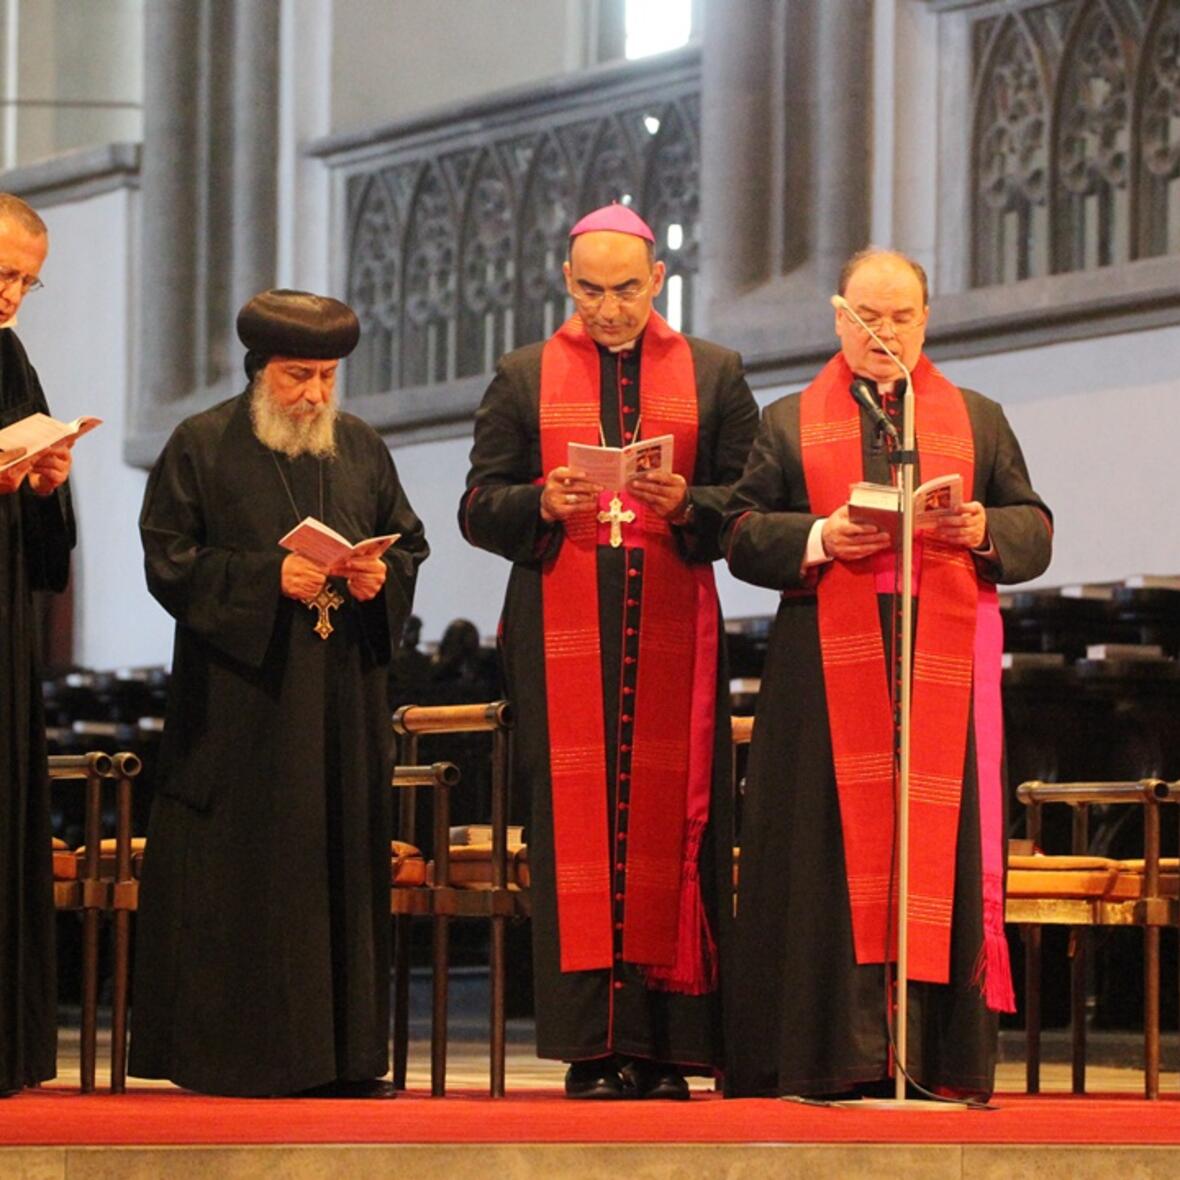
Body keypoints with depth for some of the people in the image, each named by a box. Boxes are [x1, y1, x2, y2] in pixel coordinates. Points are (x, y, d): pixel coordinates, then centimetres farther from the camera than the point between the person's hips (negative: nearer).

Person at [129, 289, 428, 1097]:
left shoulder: (364, 449, 14)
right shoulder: (201, 447, 0)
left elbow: (411, 543, 16)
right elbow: (168, 560, -6)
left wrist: (380, 576, -6)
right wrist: (269, 577, -16)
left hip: (345, 697, 4)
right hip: (243, 706, -4)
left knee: (346, 869, 3)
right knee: (245, 876, -5)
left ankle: (346, 1053, 7)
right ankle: (242, 1052, -1)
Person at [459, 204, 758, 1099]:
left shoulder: (714, 375, 12)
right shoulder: (525, 378, 13)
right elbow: (479, 506, 8)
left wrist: (688, 507, -13)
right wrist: (543, 504, -12)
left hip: (672, 630, 0)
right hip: (561, 632, 0)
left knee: (670, 822, -4)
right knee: (575, 825, -5)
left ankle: (664, 1047, -2)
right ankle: (594, 1050, -5)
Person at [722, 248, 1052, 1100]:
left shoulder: (979, 421, 17)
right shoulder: (789, 423, 14)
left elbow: (1036, 528, 11)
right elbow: (742, 534, 6)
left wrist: (984, 533, -10)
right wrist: (820, 539, -12)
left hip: (944, 668, 1)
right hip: (829, 669, -1)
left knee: (941, 842, -4)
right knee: (835, 846, -7)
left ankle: (941, 1055, -3)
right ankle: (834, 1054, -8)